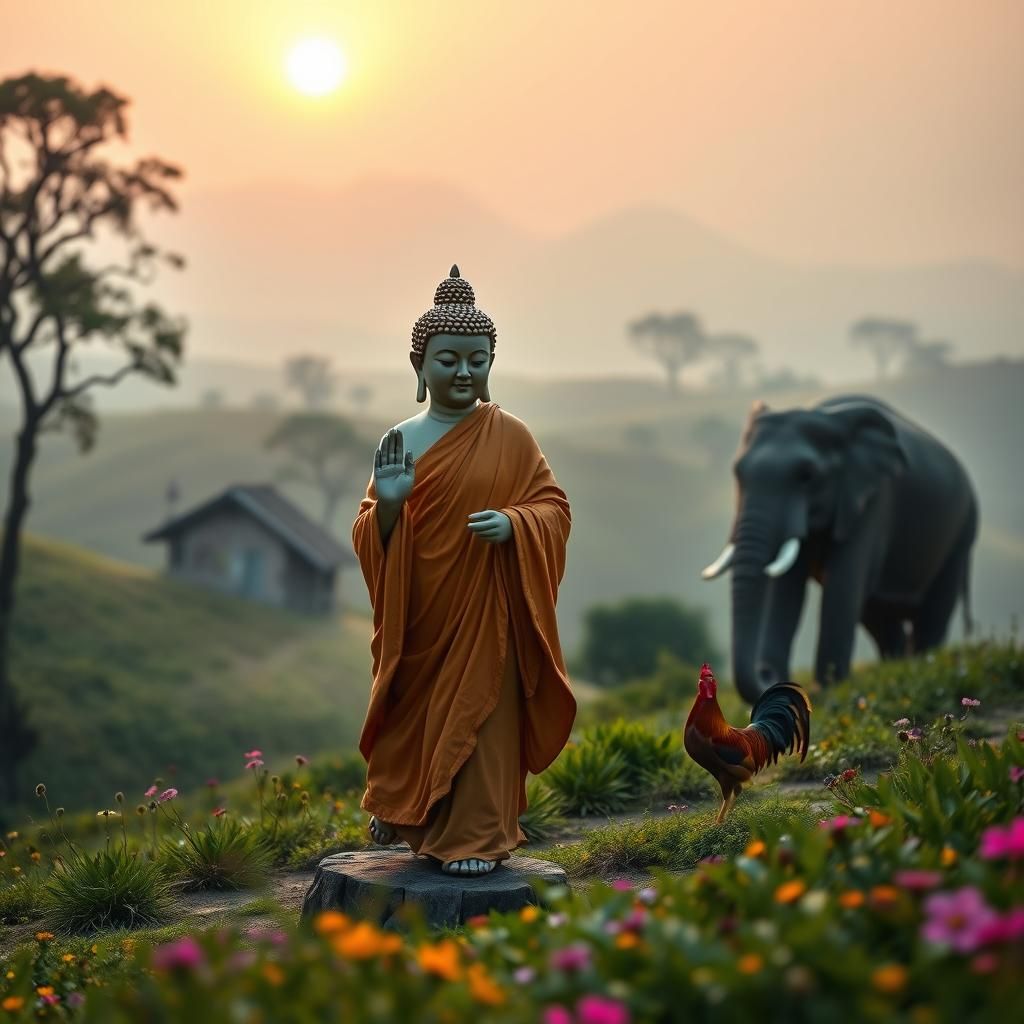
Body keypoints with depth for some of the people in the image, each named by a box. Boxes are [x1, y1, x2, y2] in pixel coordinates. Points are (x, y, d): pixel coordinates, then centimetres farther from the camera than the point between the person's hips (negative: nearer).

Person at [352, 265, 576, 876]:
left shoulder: (509, 437, -4)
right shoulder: (399, 441, 3)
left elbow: (554, 507, -2)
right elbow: (369, 540, 5)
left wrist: (513, 523, -21)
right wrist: (386, 505, -16)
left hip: (483, 612, -3)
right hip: (417, 617, 3)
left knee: (478, 714, 0)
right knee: (411, 714, 14)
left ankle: (474, 838, 11)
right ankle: (403, 814, 36)